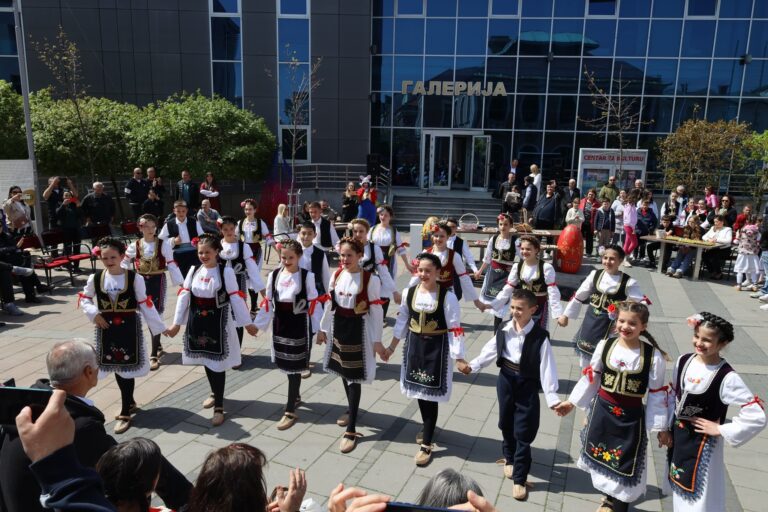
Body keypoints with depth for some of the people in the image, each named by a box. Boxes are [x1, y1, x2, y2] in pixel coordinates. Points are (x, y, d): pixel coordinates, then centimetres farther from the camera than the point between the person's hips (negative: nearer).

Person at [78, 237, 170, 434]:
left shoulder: (134, 278, -10)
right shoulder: (95, 278, -3)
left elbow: (145, 305, -5)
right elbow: (84, 299, 11)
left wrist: (160, 327, -6)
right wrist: (94, 314, -7)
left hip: (129, 327, -3)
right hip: (107, 328, 3)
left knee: (127, 369, -1)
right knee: (116, 367, 14)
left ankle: (125, 414, 9)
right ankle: (129, 402, 36)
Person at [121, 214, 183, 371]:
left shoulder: (163, 244, -8)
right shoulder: (134, 246, 0)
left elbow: (171, 264, -8)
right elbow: (125, 263, 9)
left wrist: (181, 282, -11)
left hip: (158, 281, -3)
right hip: (142, 281, 3)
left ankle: (154, 355, -3)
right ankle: (158, 346, 34)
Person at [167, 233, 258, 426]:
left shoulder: (226, 271, -10)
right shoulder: (194, 270, 3)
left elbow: (236, 298, -9)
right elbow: (184, 296, 5)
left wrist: (247, 323, -7)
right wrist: (177, 323, 6)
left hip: (218, 322, -5)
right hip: (198, 321, 5)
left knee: (217, 364, -2)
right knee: (206, 361, 17)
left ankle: (219, 407, 6)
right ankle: (215, 393, 39)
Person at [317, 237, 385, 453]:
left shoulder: (371, 279, -15)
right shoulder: (336, 275, 1)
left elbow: (376, 311, -12)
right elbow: (330, 304, 10)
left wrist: (377, 340, -10)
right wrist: (323, 328, 14)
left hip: (358, 329, -5)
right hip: (338, 327, 6)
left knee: (354, 377, -3)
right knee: (343, 372, 17)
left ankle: (351, 430, 3)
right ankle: (352, 410, 40)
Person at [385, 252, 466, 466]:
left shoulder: (447, 297, -16)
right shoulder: (408, 293, -3)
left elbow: (455, 329, -13)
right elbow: (402, 322, 8)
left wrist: (459, 357, -16)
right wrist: (392, 347, 13)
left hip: (437, 348, -4)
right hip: (414, 345, 5)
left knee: (431, 395, 0)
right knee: (419, 391, 16)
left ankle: (427, 444, 11)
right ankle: (428, 427, 41)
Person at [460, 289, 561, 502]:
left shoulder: (540, 336, -17)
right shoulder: (504, 330, -5)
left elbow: (547, 368, -17)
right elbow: (490, 351, 2)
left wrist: (552, 398, -21)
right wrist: (471, 366, -8)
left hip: (527, 386, -4)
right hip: (506, 380, 4)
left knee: (523, 433, 2)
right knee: (506, 424, 20)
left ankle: (519, 479, 14)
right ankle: (509, 458, 46)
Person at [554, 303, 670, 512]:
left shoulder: (653, 356, -13)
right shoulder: (605, 345, -7)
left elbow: (657, 394, -5)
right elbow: (590, 378, 4)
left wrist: (662, 427, 0)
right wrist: (571, 402, 8)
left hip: (631, 418, -3)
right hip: (602, 411, 3)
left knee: (624, 464, 7)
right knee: (601, 457, 18)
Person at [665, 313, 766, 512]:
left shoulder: (727, 377, -22)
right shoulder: (683, 361, -7)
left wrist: (720, 430, -16)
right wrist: (668, 427, 8)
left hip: (702, 443, -5)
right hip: (678, 435, 5)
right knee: (680, 487, 22)